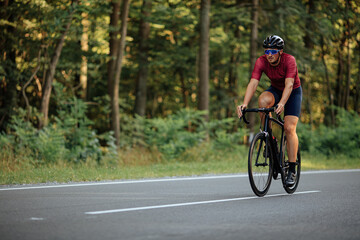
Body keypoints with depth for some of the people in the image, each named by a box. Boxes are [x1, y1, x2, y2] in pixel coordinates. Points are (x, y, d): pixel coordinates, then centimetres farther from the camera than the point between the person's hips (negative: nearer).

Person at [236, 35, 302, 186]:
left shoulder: (289, 60, -30)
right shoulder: (261, 62, -22)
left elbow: (289, 85, -40)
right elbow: (253, 83, -32)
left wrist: (281, 104, -57)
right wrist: (244, 104, -47)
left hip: (293, 92, -2)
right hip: (275, 90, 3)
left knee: (289, 128, -16)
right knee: (263, 100, -34)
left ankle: (292, 171, -9)